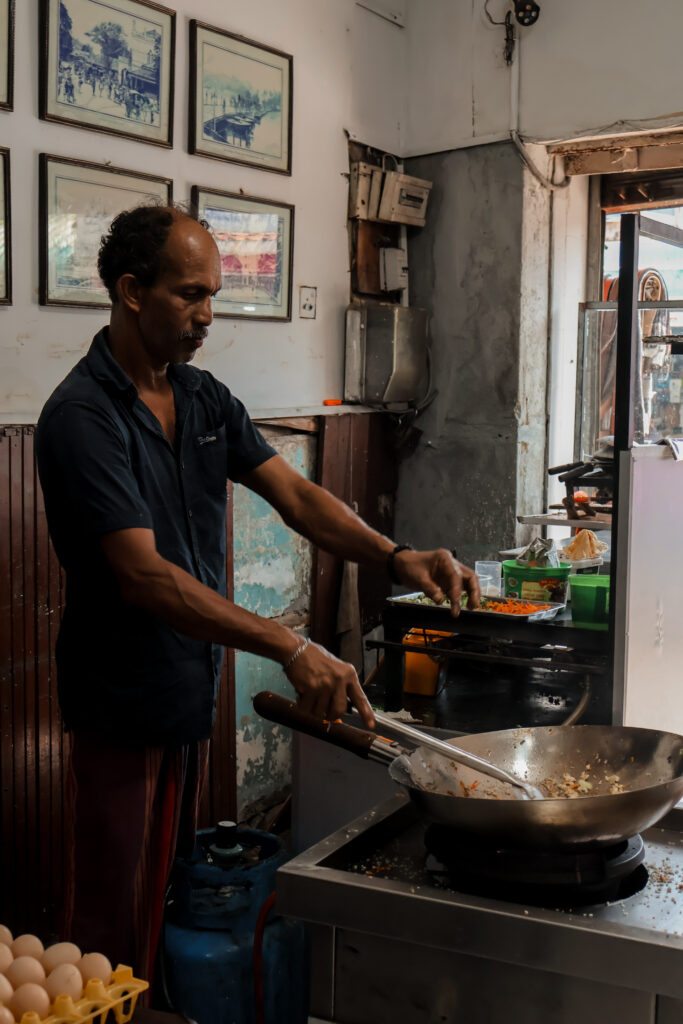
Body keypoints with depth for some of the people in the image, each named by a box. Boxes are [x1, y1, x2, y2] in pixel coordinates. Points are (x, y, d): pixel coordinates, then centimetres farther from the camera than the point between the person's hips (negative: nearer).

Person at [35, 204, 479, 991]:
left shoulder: (205, 398, 6)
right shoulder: (82, 417, -19)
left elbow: (296, 497, 2)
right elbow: (143, 575, -27)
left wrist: (394, 556, -16)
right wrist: (292, 649, -33)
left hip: (194, 688, 7)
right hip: (123, 702, -7)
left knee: (173, 890, 20)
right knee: (114, 924, 5)